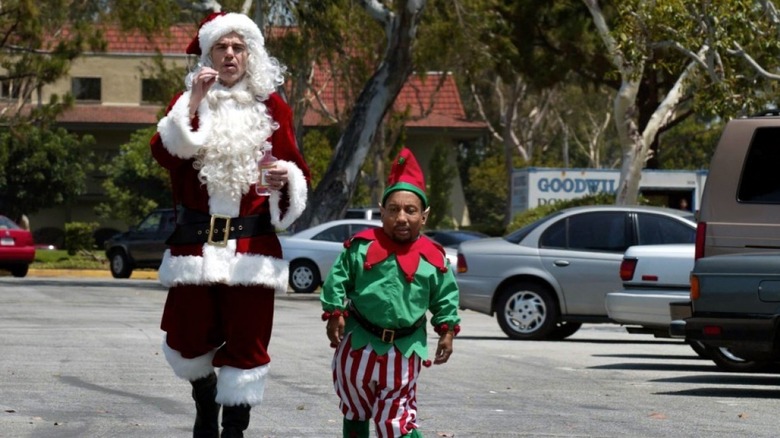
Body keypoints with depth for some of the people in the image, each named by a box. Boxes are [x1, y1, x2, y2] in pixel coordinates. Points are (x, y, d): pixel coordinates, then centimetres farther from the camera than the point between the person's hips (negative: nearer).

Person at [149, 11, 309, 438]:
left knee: (246, 343, -4)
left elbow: (298, 172, 10)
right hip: (195, 241, 1)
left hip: (251, 243, -1)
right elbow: (164, 153, -8)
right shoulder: (188, 101, 9)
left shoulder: (272, 107, 7)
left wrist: (287, 178, -13)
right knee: (188, 338, 6)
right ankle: (206, 403, 35)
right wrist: (194, 103, -16)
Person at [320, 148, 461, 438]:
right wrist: (335, 313, -4)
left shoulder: (433, 258, -6)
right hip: (359, 343, 1)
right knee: (355, 411, 16)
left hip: (404, 349, -1)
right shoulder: (362, 246, -8)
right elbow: (337, 280, 1)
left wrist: (447, 331, 1)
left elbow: (445, 296, 5)